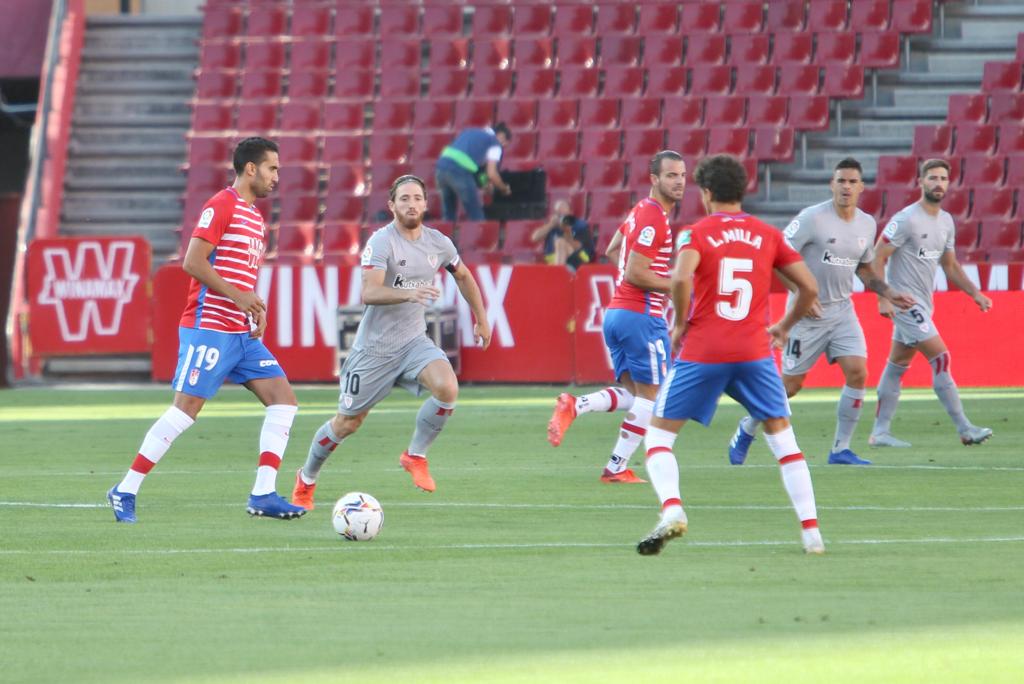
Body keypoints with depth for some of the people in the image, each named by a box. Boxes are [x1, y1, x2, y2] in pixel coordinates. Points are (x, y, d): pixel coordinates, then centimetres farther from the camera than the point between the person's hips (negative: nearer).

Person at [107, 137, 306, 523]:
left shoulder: (255, 217, 20)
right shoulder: (222, 206, -8)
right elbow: (193, 262, -17)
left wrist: (257, 311, 11)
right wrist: (237, 296, -19)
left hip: (243, 333, 9)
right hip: (208, 328, -9)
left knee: (283, 400, -2)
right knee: (185, 409, -10)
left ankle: (263, 494, -4)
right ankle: (125, 492, -1)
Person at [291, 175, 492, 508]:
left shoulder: (439, 243, 1)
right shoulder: (381, 242, -17)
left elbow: (463, 276, 22)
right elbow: (369, 293, -31)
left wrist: (481, 319, 23)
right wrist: (409, 293, -46)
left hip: (413, 341, 4)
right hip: (375, 346, -4)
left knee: (448, 388, -25)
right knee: (347, 423, 6)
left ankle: (415, 456, -3)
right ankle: (306, 479, 31)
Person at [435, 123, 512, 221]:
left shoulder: (469, 132, 31)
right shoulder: (495, 143, 10)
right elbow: (492, 174, 1)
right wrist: (504, 189, 20)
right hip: (460, 172, -7)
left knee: (448, 215, 17)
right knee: (476, 216, 3)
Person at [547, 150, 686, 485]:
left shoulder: (640, 211, 15)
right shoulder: (653, 219, -15)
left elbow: (614, 251, 29)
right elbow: (634, 274, -20)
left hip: (616, 312, 9)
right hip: (642, 316, -9)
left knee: (633, 395, 13)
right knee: (651, 397, 1)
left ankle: (573, 406, -7)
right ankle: (617, 467, 2)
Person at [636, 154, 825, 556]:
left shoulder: (696, 233, -1)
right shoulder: (768, 236, 9)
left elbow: (681, 278, -20)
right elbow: (809, 287, 7)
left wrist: (680, 324, -5)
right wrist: (785, 325, 23)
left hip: (701, 353, -2)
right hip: (755, 352, 2)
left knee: (658, 436, 8)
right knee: (782, 438, 14)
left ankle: (672, 509, -17)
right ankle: (811, 530, 5)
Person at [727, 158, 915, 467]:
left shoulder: (867, 224, 5)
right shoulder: (812, 218, -15)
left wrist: (889, 294, 8)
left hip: (842, 311, 5)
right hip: (807, 313, -5)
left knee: (858, 372, -12)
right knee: (791, 384, 1)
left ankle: (841, 449, -2)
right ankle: (747, 428, 27)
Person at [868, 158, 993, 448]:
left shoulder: (946, 221, 10)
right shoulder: (906, 219, -15)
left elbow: (950, 266, 20)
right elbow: (877, 257, -14)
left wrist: (975, 294, 10)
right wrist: (883, 298, -20)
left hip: (922, 303, 8)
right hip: (905, 301, -8)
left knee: (897, 366, 11)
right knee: (940, 357, -13)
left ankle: (880, 432, 15)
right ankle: (965, 429, -11)